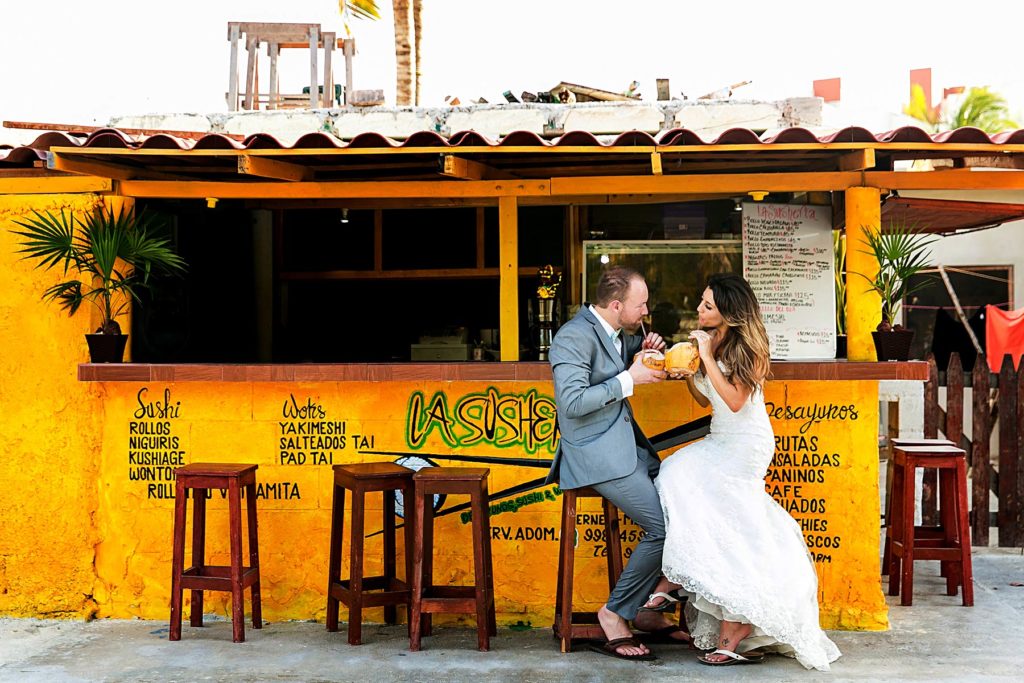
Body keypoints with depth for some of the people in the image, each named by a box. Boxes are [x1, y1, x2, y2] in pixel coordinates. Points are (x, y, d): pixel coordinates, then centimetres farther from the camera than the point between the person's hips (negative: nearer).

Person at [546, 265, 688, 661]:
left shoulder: (618, 332, 11)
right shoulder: (574, 336, -16)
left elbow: (628, 356, 32)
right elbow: (573, 402, -24)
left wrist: (647, 349, 8)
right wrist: (629, 379, -19)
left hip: (626, 443, 10)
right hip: (596, 453, -10)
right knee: (664, 527, -18)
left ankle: (649, 610, 10)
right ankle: (615, 613, -2)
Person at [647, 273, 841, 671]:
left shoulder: (748, 348, -11)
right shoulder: (711, 341, 10)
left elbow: (735, 401, -20)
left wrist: (707, 357, -19)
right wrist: (686, 371, 0)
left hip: (746, 444, -7)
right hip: (721, 443, 7)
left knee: (680, 473, -20)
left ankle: (675, 580, -12)